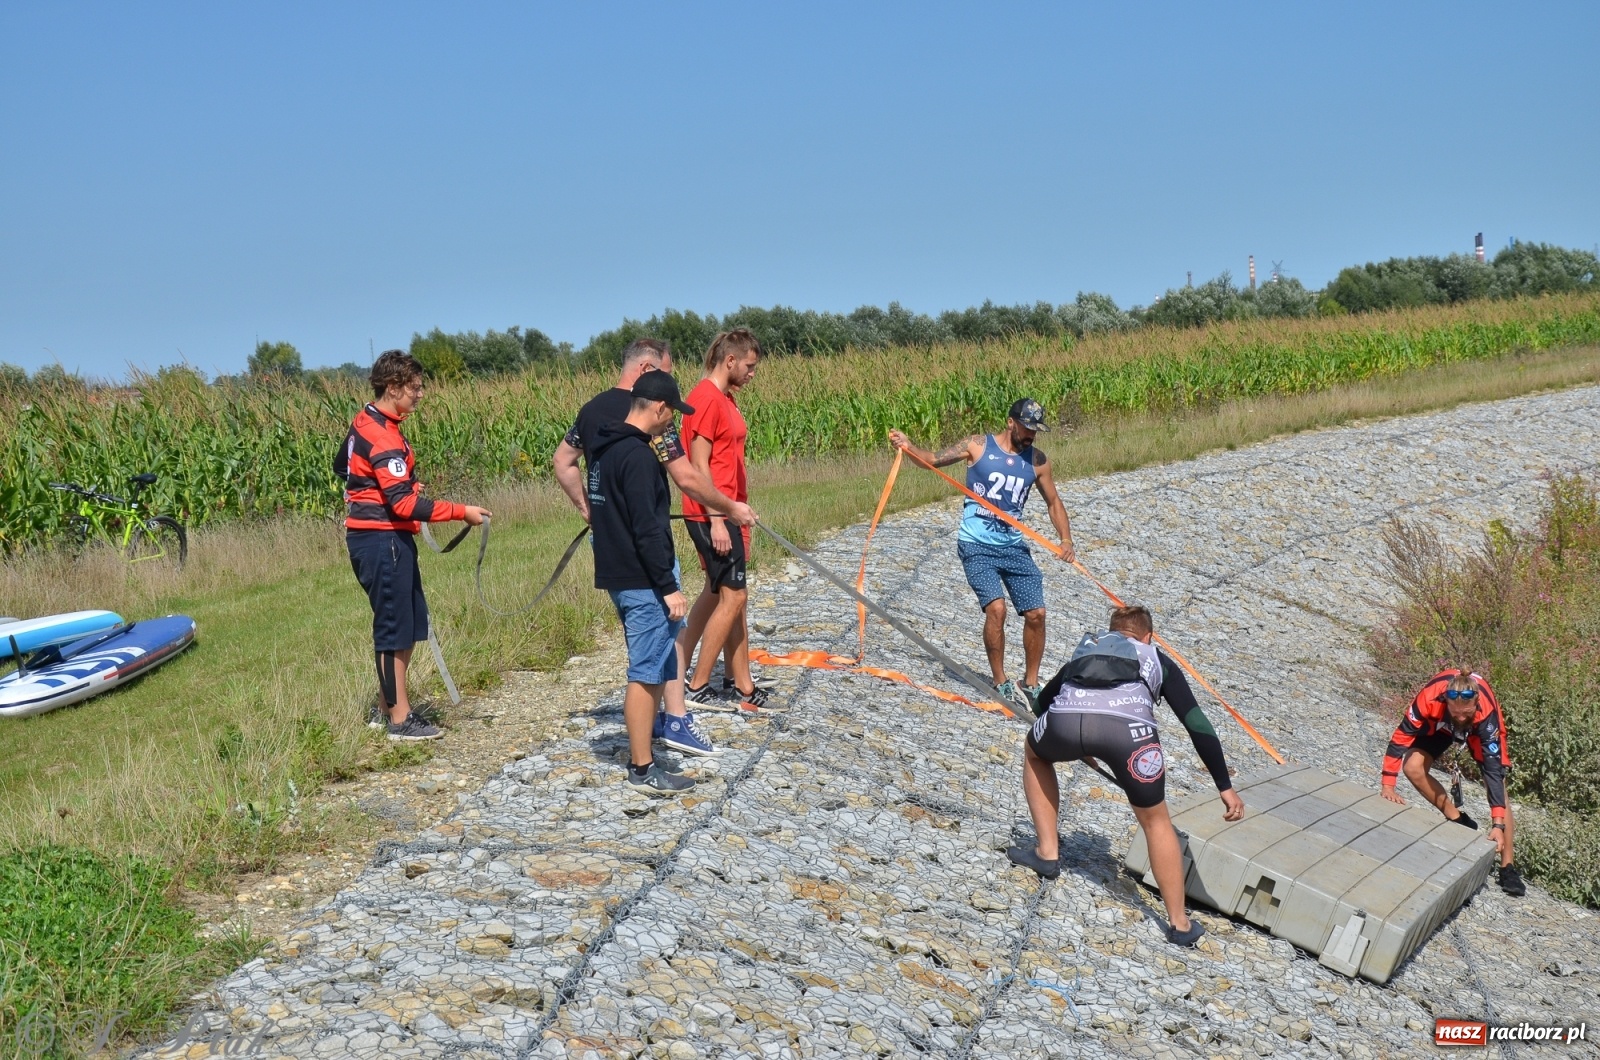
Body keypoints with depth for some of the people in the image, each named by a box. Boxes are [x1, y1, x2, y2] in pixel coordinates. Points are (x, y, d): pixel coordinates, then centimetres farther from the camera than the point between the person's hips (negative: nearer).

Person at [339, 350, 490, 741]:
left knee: (409, 624, 15)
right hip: (383, 542, -10)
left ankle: (389, 706, 24)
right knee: (395, 629, -2)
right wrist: (461, 512, -23)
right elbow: (404, 504, -25)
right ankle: (399, 719, 6)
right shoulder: (383, 438, -20)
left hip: (385, 538, 10)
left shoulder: (365, 423, 11)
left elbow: (341, 466, 25)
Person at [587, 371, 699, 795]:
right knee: (647, 672, -3)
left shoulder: (605, 449, 12)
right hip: (641, 581, -10)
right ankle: (643, 769, 2)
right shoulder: (638, 456, -19)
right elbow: (647, 529, -23)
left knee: (652, 667, 18)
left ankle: (640, 752, 25)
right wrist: (668, 586, -20)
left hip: (619, 575, 10)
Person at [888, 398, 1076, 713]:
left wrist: (1066, 539, -2)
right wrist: (908, 447, -22)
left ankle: (1031, 685, 17)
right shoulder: (978, 446, -5)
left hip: (1014, 546, 4)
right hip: (977, 545, -4)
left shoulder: (1037, 460, 4)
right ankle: (1001, 684, -5)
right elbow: (933, 459, -3)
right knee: (996, 608, -21)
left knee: (1036, 614, -1)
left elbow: (1053, 502, 12)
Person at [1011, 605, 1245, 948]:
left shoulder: (1086, 648, 42)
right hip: (1128, 724, -1)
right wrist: (1225, 787, 26)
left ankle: (1047, 853, 36)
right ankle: (1179, 923, 25)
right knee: (1156, 821, 21)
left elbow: (1044, 698, 52)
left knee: (1034, 754, 38)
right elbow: (1197, 724, 26)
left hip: (1065, 717, 2)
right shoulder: (1158, 659, 35)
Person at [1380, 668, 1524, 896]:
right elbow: (1401, 737, -30)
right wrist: (1388, 785, -30)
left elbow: (1493, 768, -39)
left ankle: (1507, 866, -2)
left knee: (1498, 785, -13)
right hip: (1439, 723, 1)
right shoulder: (1430, 698, -42)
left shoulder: (1487, 712, -42)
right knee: (1413, 768, -21)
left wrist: (1498, 824, -40)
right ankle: (1458, 820, -1)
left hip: (1480, 728, -1)